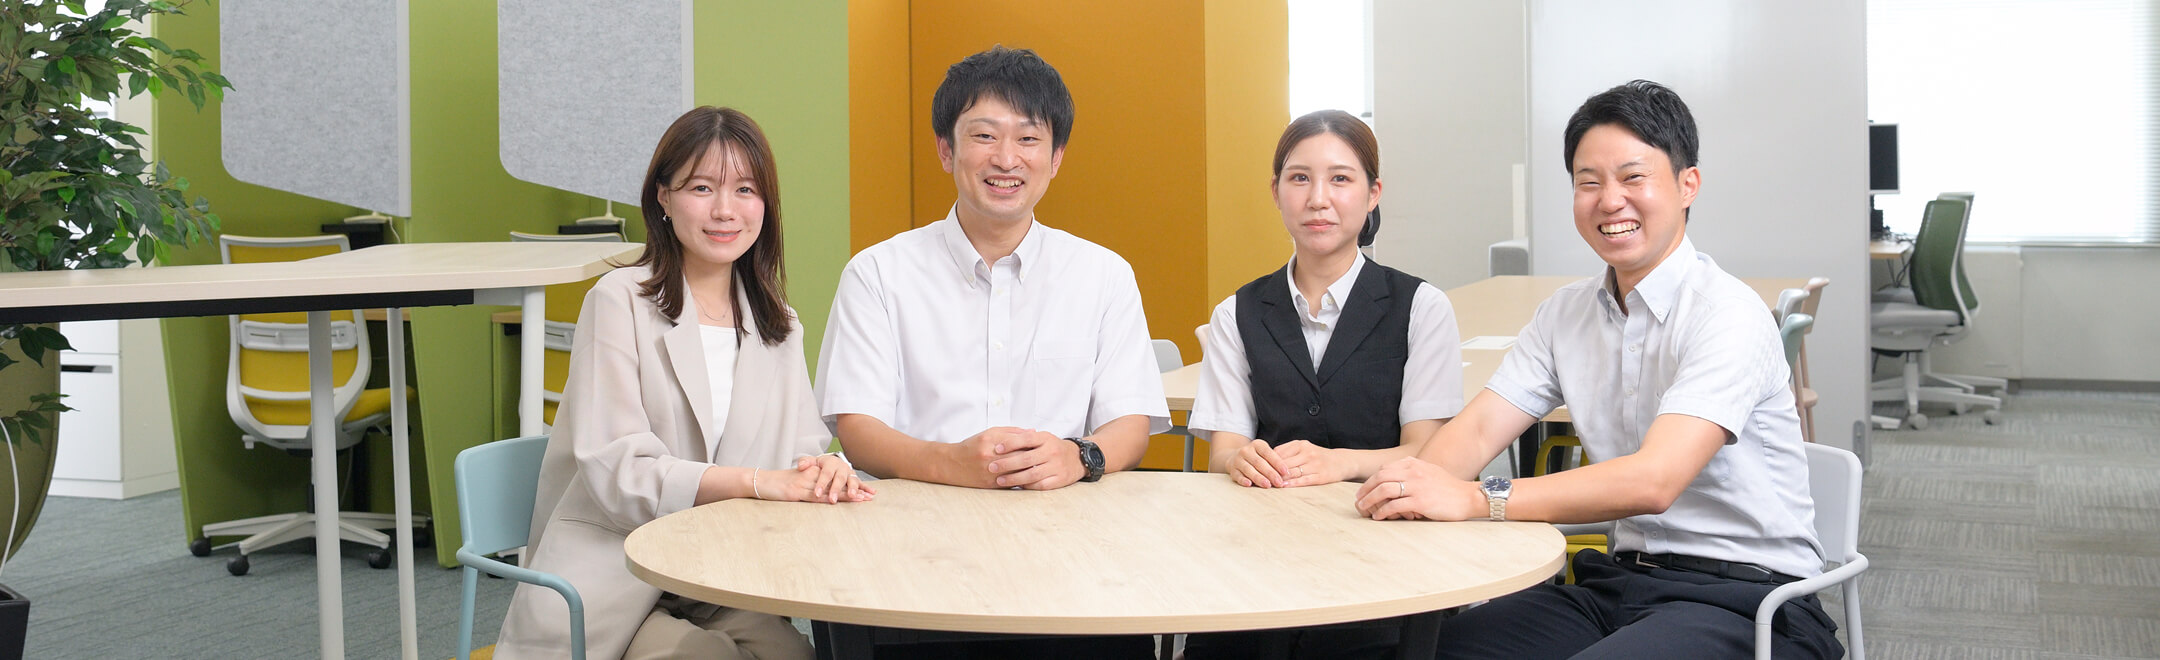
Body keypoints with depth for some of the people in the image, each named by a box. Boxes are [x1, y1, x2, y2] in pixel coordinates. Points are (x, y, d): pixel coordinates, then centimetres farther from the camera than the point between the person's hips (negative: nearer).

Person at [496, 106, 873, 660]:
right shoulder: (620, 300, -4)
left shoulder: (779, 324, 15)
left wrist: (825, 469, -18)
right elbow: (615, 470, -13)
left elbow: (803, 449, 8)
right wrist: (757, 481, -23)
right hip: (613, 583, -4)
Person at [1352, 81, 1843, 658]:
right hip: (1622, 582, 6)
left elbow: (1654, 480, -27)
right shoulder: (1566, 314, 9)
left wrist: (1475, 500, -34)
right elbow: (1476, 431, 0)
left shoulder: (1726, 314, -14)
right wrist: (1416, 487, -23)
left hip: (1746, 601, -6)